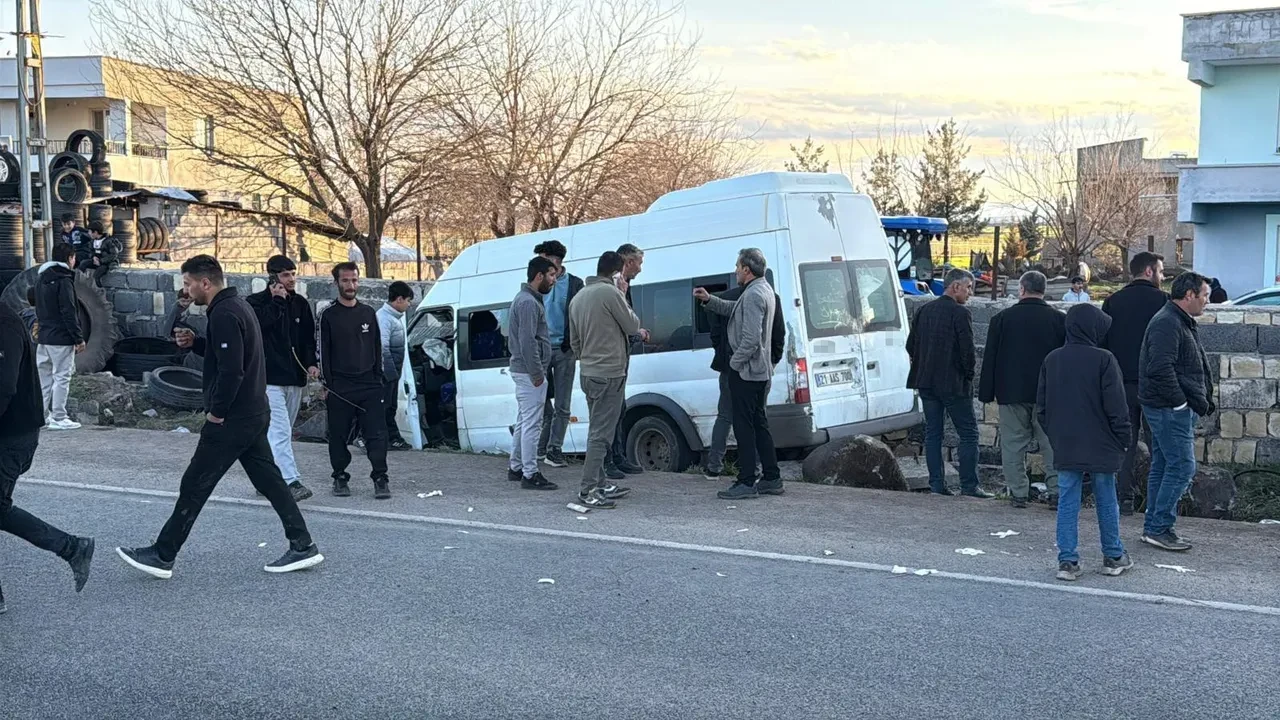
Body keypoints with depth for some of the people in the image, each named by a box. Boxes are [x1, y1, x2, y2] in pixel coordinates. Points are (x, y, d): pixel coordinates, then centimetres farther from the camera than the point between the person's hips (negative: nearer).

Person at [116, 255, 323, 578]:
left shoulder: (224, 315, -19)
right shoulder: (237, 305, 12)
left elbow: (231, 370, -26)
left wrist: (217, 412, -16)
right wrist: (195, 343, 8)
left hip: (232, 419, -10)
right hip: (254, 414, 10)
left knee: (194, 485, -1)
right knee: (269, 480, 12)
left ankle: (162, 556, 9)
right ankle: (303, 546, 14)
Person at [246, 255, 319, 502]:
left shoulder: (300, 304, 14)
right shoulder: (255, 302, -2)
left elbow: (308, 338, 16)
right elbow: (261, 323, -21)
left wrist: (311, 363, 2)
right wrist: (277, 301, -14)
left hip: (295, 379, 6)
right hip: (269, 378, -6)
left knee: (282, 432, 12)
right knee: (280, 431, -15)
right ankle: (291, 481, -23)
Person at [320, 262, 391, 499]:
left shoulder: (368, 313, 12)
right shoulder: (329, 316, 2)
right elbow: (324, 352, 0)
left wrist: (378, 379, 9)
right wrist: (327, 384, -6)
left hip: (369, 385, 2)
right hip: (339, 388, -2)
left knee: (376, 434, -5)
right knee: (338, 436, 5)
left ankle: (380, 478, 0)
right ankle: (340, 478, 17)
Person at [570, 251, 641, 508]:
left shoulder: (579, 297, 14)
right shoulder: (610, 293, -14)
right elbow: (633, 325, -6)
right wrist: (623, 297, 3)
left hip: (588, 373, 9)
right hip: (609, 374, -9)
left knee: (597, 429, 16)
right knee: (601, 433, -7)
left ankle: (601, 483, 22)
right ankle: (588, 490, -8)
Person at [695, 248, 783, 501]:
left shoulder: (753, 295, -19)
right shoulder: (764, 289, 15)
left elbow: (751, 338, -26)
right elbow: (733, 310, 28)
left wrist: (735, 362, -14)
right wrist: (709, 300, 18)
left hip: (745, 371, -11)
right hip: (760, 371, 11)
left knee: (744, 426, -7)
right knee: (758, 423, 14)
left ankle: (746, 483, -5)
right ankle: (771, 479, 18)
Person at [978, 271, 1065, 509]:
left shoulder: (1002, 318, -1)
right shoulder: (1059, 319, 2)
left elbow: (989, 358, 1)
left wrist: (987, 393, 6)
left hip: (1012, 392, -1)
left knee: (1013, 444, 5)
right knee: (1052, 444, 6)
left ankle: (1018, 493, 5)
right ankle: (1057, 492, 4)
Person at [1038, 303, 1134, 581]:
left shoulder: (1052, 360, 3)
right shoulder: (1104, 360, -12)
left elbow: (1041, 406, 8)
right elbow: (1116, 407, -11)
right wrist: (1123, 439, 0)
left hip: (1065, 446, 3)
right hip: (1101, 446, -3)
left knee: (1068, 502, 6)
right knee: (1106, 501, 10)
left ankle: (1067, 560, 3)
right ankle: (1114, 557, 22)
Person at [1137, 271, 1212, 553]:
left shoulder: (1184, 323, 18)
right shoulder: (1167, 323, -17)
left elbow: (1197, 367, 23)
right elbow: (1160, 369, -26)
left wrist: (1205, 398, 12)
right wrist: (1181, 402, -20)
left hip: (1175, 409, 11)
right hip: (1169, 409, -11)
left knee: (1163, 466, 13)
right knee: (1182, 466, -8)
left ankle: (1154, 527, 20)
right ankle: (1160, 528, -2)